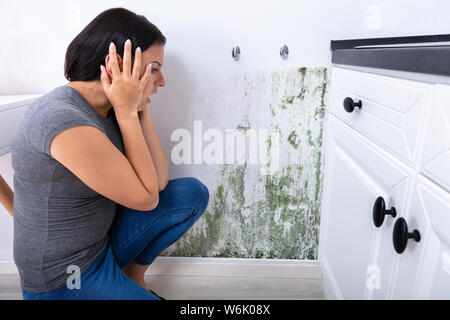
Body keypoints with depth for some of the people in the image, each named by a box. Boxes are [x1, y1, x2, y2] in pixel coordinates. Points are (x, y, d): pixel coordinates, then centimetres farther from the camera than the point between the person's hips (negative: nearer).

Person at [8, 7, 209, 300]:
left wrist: (140, 107, -9)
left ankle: (133, 275, 14)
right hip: (64, 280, -8)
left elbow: (160, 181, -5)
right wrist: (128, 112, -21)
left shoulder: (106, 110, -3)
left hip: (102, 240, 8)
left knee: (193, 192, -1)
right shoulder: (70, 124, -30)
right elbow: (146, 197, -20)